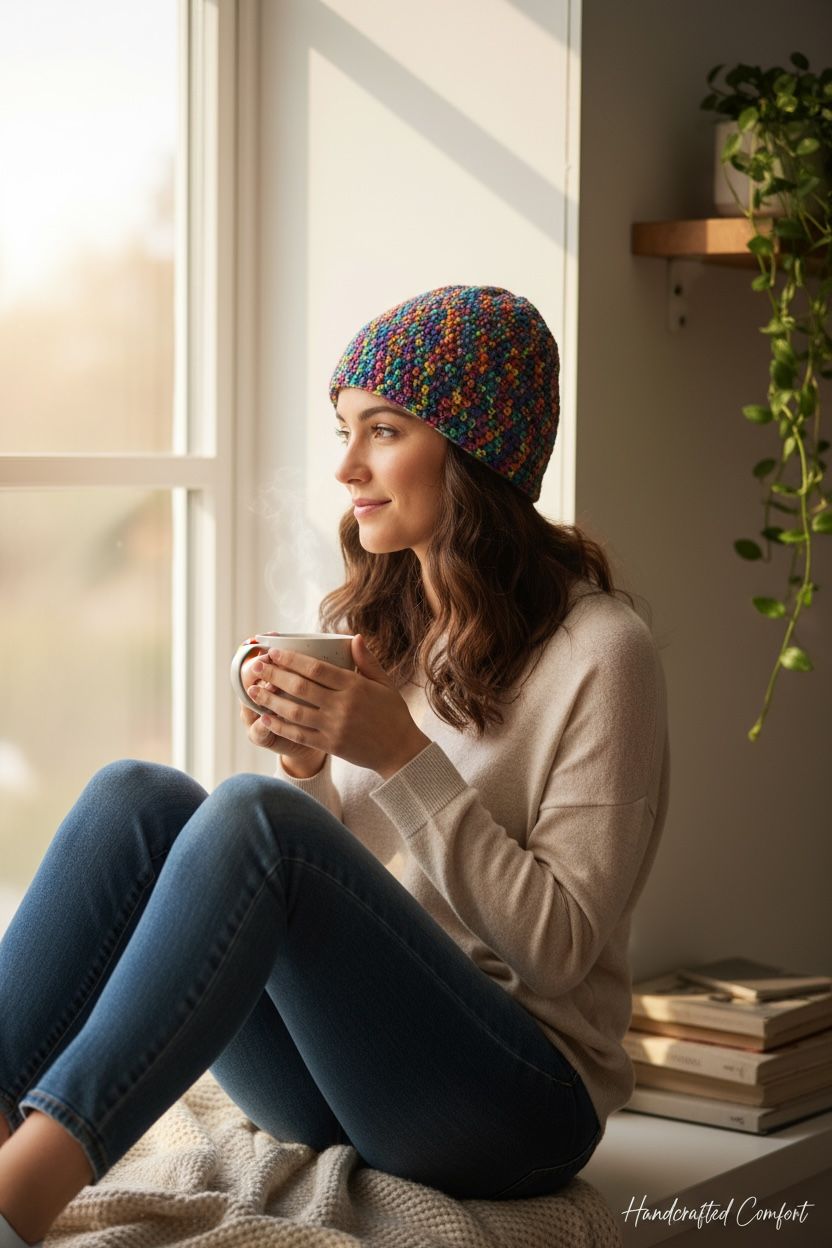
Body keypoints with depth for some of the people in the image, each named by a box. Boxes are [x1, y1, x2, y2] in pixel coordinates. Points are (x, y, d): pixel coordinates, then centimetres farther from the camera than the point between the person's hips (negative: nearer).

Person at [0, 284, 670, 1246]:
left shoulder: (597, 650, -7)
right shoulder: (370, 624, 13)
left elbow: (563, 947, -12)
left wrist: (405, 757, -18)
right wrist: (306, 765, -6)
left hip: (519, 1096, -6)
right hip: (340, 1065, 6)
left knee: (252, 815, -30)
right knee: (136, 796, -18)